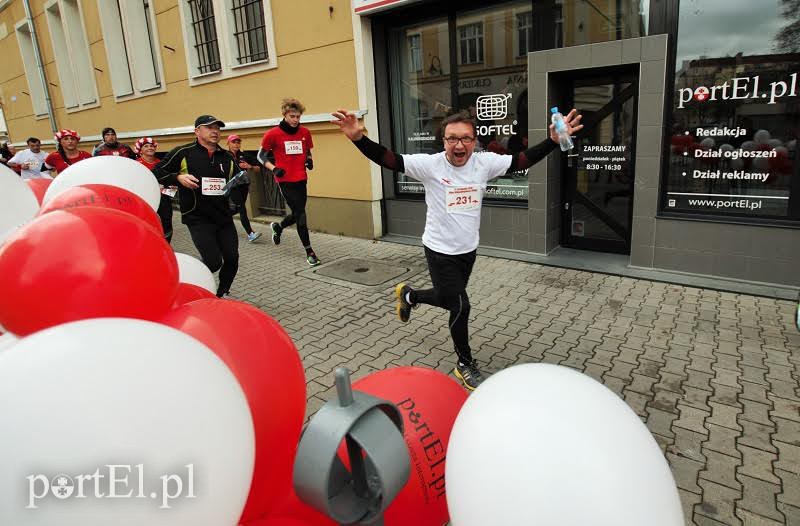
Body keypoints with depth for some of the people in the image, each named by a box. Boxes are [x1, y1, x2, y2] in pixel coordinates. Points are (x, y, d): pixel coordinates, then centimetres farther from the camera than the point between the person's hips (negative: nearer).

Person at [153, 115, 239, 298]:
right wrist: (178, 177, -16)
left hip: (224, 218, 5)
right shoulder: (183, 153, -4)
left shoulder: (226, 157, 10)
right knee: (214, 262, -14)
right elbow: (157, 173, 1)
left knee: (232, 259, 2)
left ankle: (222, 294, 28)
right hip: (198, 219, -5)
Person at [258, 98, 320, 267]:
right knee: (300, 214, -7)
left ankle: (278, 227, 45)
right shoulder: (273, 134, -6)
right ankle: (309, 252, 2)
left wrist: (309, 160, -2)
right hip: (285, 180, -5)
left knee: (297, 214, 13)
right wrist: (274, 168, -12)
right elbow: (261, 155, 3)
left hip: (301, 179, 5)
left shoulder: (305, 132, 5)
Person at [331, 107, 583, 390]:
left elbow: (522, 160, -3)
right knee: (460, 306, -2)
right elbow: (387, 159, -23)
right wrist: (359, 138, -38)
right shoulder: (430, 165, -18)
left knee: (449, 299, 21)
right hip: (440, 251, -5)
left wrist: (554, 139, -15)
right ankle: (465, 364, 22)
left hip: (468, 249, 5)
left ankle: (409, 295, 53)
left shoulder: (485, 162, -7)